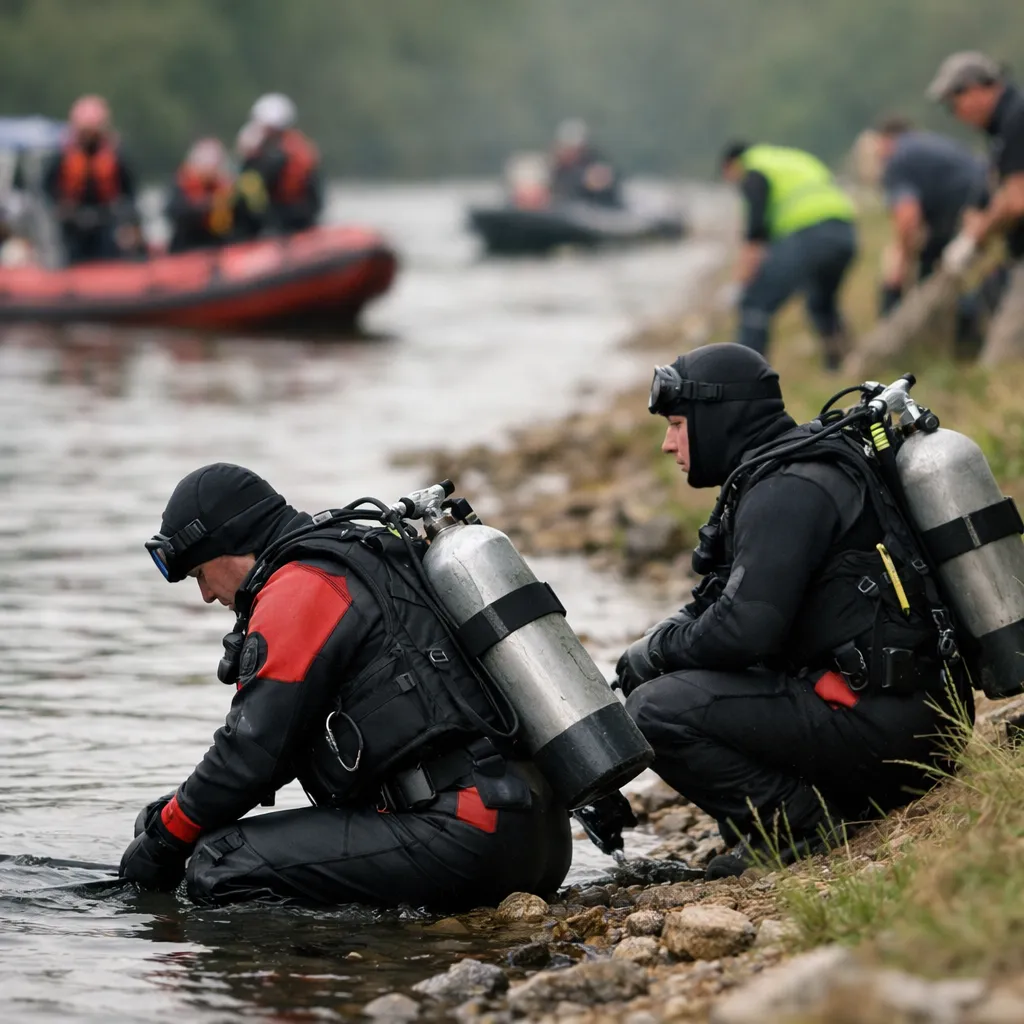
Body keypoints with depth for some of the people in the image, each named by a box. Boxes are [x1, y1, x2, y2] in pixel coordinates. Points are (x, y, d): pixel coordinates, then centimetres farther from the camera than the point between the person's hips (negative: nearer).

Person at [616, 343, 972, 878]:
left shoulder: (786, 492, -14)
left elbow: (741, 630, -23)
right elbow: (720, 608, 25)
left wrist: (654, 651, -5)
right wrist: (662, 642, 7)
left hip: (879, 725, -10)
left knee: (656, 710, -15)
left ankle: (801, 822, -11)